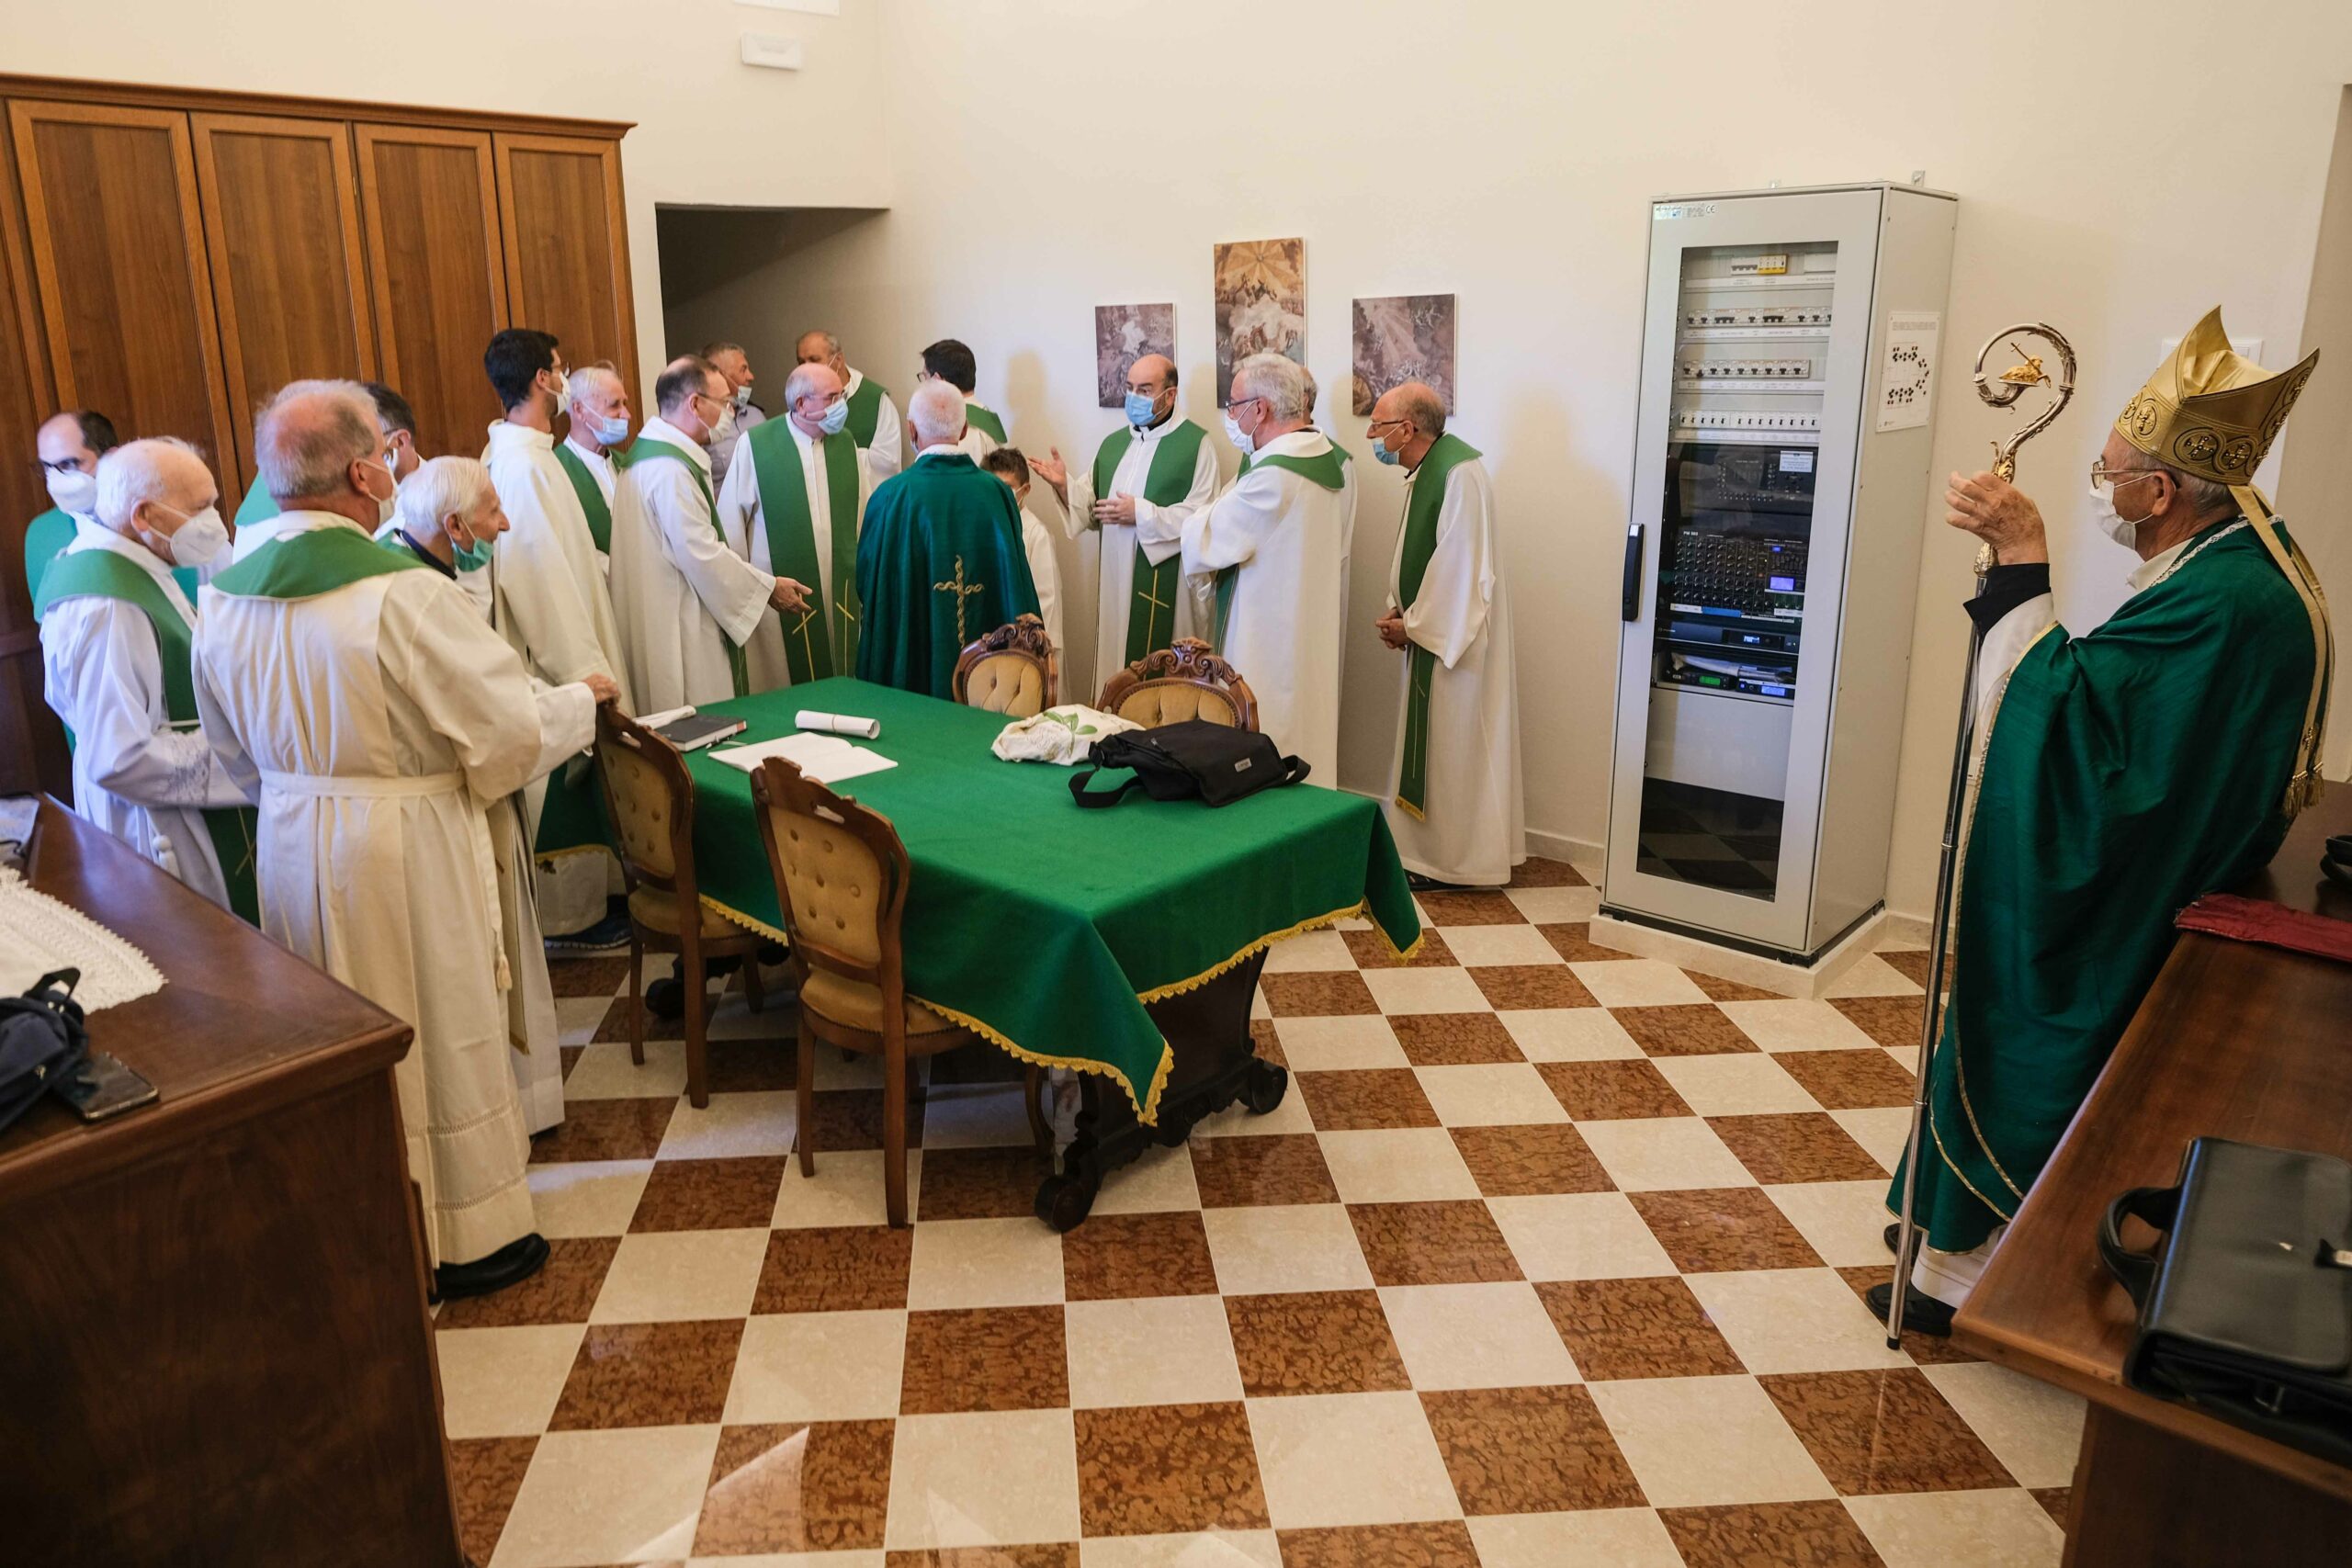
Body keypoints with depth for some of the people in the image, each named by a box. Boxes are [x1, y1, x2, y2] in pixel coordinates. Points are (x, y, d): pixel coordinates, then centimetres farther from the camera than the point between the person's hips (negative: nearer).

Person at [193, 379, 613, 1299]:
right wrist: (581, 702, 0)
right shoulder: (400, 593, -23)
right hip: (404, 853, -6)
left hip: (290, 848, 7)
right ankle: (466, 1238, 24)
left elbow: (236, 753, 12)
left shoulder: (224, 598, -1)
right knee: (441, 1033, 9)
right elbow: (511, 729, -20)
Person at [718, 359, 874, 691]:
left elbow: (867, 512, 7)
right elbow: (731, 520, -4)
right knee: (781, 687, 6)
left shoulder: (846, 443, 5)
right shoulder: (755, 446, -9)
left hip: (841, 591, 4)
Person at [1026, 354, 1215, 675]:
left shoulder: (1195, 444, -3)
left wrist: (1141, 514, -16)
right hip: (1116, 583, 5)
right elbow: (1092, 508, 12)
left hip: (1166, 585, -5)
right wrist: (1065, 485, -6)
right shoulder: (1113, 443, 15)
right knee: (1116, 670, 7)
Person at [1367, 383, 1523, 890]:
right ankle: (1431, 849, 26)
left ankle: (1453, 861, 12)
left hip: (1456, 638, -10)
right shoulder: (1426, 470, 10)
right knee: (1431, 741, 15)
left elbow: (1459, 564, -24)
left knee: (1453, 745, 0)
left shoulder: (1459, 473, -21)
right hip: (1432, 631, 10)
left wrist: (1413, 623, -15)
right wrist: (1400, 611, 5)